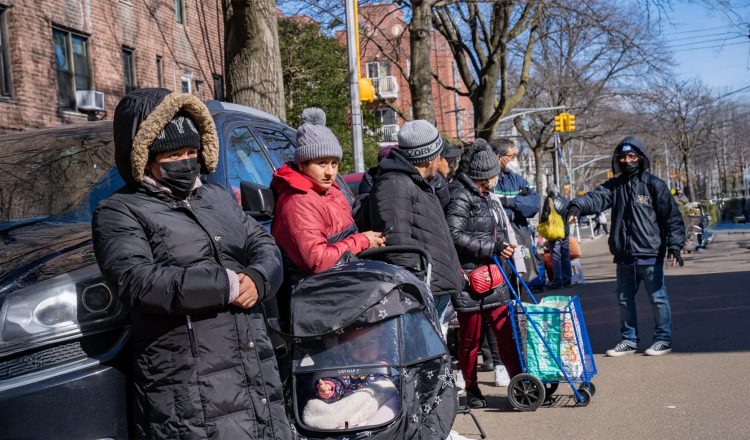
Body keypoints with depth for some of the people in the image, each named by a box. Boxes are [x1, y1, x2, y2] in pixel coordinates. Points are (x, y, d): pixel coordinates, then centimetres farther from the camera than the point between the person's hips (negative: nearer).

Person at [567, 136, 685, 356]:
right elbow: (596, 198, -9)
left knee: (657, 297, 4)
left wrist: (675, 246, -12)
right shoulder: (614, 186, 9)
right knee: (624, 299, 13)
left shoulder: (654, 184, -3)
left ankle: (663, 339, 19)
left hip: (650, 255, -5)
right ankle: (629, 340, 26)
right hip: (624, 256, 5)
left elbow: (672, 216, -4)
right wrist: (578, 206, -31)